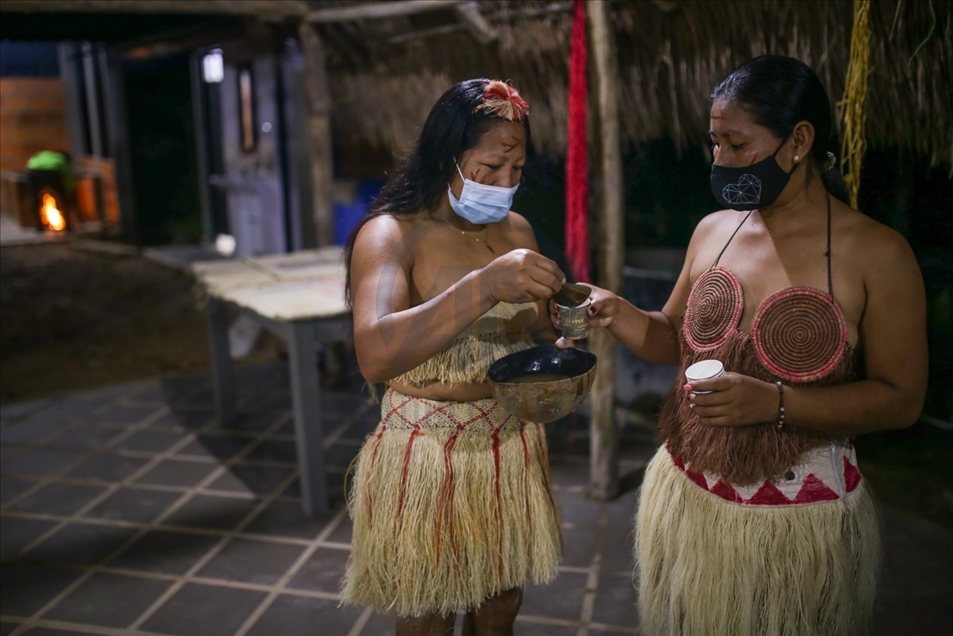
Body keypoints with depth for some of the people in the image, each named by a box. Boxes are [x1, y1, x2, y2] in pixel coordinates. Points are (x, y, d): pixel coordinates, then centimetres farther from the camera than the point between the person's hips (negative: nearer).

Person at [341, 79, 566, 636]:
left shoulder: (517, 230, 4)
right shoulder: (391, 234, -14)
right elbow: (375, 355, -31)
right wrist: (486, 286, -40)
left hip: (513, 444, 5)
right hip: (428, 454, -5)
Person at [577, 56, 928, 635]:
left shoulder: (877, 254, -11)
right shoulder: (713, 232, 2)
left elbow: (902, 399, -11)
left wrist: (775, 403, -23)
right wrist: (618, 315, -8)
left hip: (799, 522, -4)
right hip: (685, 497, 4)